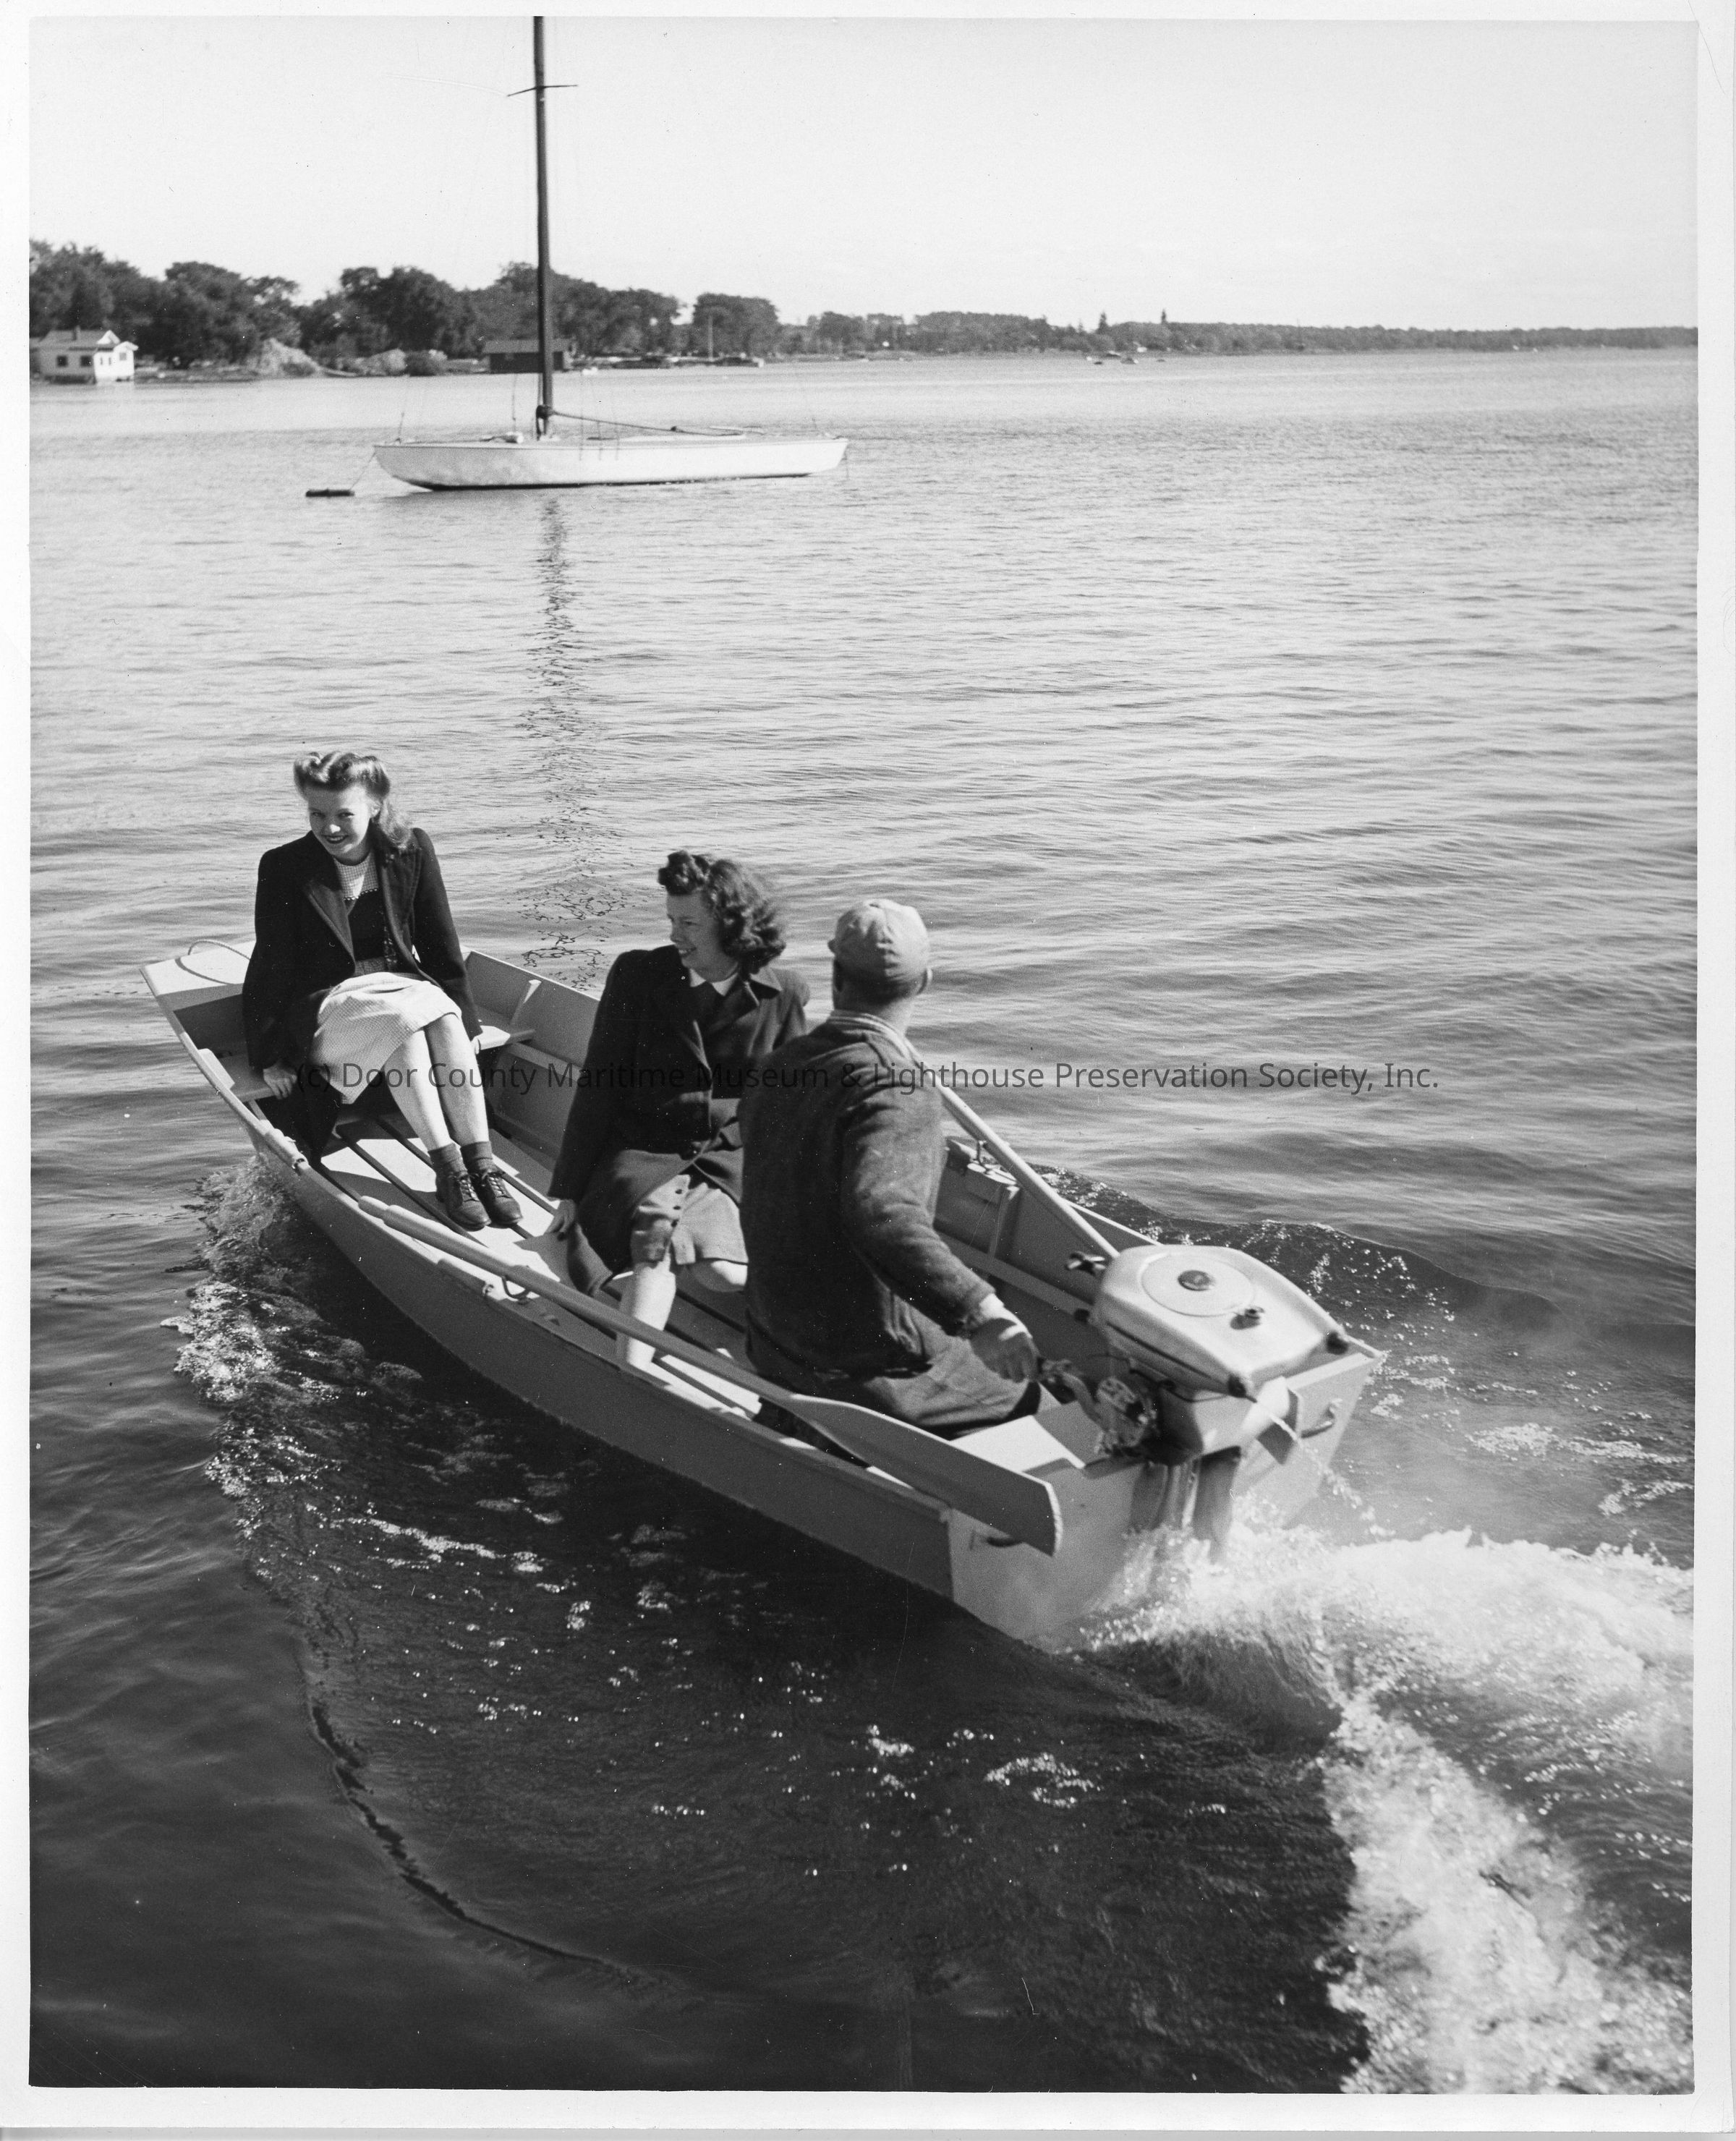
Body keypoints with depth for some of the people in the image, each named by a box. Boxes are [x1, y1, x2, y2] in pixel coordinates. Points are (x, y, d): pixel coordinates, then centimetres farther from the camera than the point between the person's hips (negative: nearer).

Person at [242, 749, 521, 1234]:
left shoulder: (411, 850, 0)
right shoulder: (284, 869, -9)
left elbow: (441, 947, 6)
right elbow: (272, 967, -6)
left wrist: (463, 1023, 5)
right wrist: (273, 1058, -8)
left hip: (403, 989, 4)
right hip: (321, 1011, -3)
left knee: (445, 1018, -32)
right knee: (405, 1015, -35)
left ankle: (481, 1162, -37)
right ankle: (447, 1170, -38)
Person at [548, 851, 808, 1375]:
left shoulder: (783, 996, -1)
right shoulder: (638, 976, -3)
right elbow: (596, 1089, 0)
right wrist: (570, 1191, -2)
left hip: (730, 1159, 1)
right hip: (641, 1150, 0)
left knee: (718, 1270, -27)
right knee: (658, 1233, -34)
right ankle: (632, 1370, -41)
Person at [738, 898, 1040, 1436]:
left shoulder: (779, 1069, 1)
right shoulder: (897, 1089, -24)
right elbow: (880, 1211, -41)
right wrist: (978, 1307, -47)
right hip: (873, 1367, -8)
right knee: (1024, 1381, 12)